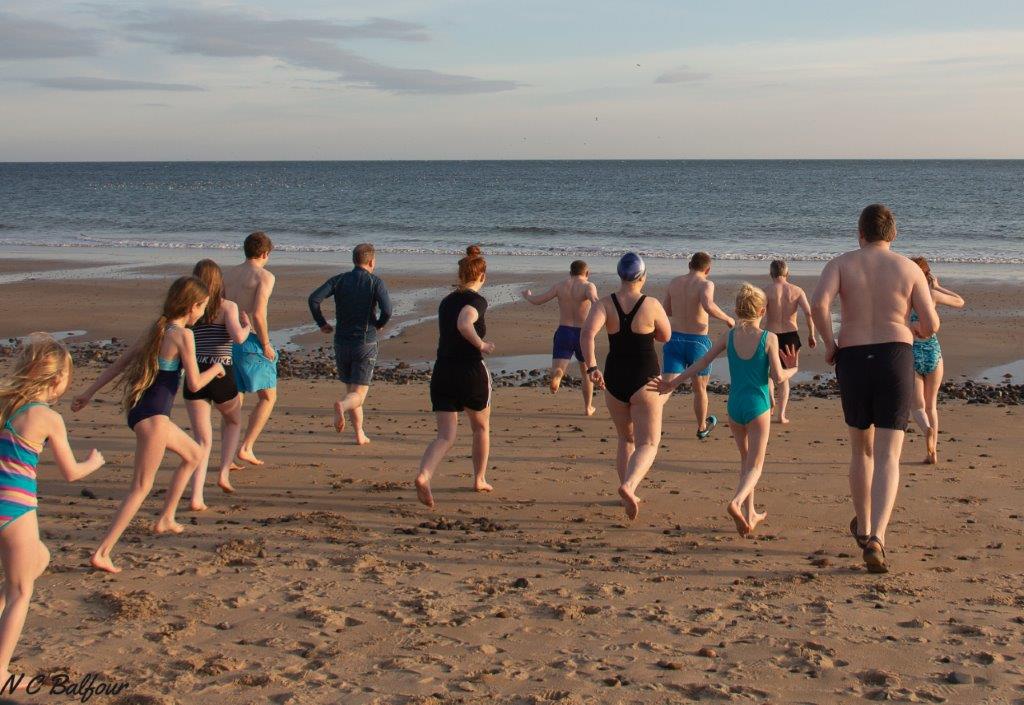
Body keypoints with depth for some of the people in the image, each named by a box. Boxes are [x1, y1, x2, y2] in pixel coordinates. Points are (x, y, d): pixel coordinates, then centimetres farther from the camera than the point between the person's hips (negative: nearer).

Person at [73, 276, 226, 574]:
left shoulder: (157, 330, 12)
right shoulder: (183, 335, -13)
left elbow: (118, 364, 13)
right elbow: (194, 384, -12)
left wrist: (88, 393, 17)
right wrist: (215, 369, 7)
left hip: (141, 411, 9)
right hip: (153, 415, -9)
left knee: (194, 454, 27)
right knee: (142, 487, -5)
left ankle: (166, 519, 33)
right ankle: (102, 553, -10)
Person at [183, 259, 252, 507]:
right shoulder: (228, 306, -2)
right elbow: (238, 337, -17)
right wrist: (247, 327, 4)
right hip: (221, 374, -2)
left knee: (203, 440, 9)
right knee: (233, 421, 29)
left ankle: (196, 497, -4)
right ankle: (224, 473, 16)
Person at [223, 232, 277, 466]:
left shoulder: (228, 275, 11)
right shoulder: (264, 276, -8)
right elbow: (258, 314, -20)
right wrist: (266, 345, -10)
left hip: (228, 341, 6)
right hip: (251, 342, -6)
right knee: (268, 397, 8)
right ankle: (246, 447, -3)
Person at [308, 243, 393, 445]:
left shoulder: (339, 280, 3)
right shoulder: (376, 282, -5)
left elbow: (314, 299, -10)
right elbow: (387, 311, -19)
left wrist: (322, 323, 3)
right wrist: (379, 324, 3)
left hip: (341, 343, 3)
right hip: (366, 343, -3)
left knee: (351, 389, 18)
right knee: (359, 394, -2)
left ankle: (360, 434, 17)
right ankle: (342, 405, -35)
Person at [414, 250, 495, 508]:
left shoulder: (446, 301, 13)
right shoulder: (476, 300, -9)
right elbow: (464, 324, -29)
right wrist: (482, 345, -15)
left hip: (442, 373, 5)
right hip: (471, 372, -5)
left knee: (445, 436, 0)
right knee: (481, 427, 20)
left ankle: (423, 475, -26)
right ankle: (480, 480, 31)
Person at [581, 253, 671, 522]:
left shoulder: (604, 304, -5)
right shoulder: (652, 305, -9)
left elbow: (587, 332, -21)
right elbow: (665, 336, 7)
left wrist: (591, 367, -21)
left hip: (614, 380, 3)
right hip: (644, 381, -3)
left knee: (626, 440, 22)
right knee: (648, 443, -1)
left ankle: (629, 496, 28)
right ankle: (629, 485, -28)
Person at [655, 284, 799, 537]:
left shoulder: (729, 336, -1)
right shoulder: (769, 338, -10)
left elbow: (701, 363, 0)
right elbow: (778, 377, -12)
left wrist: (673, 383, 9)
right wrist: (792, 369, 10)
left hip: (735, 405, 4)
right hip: (758, 405, -4)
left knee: (746, 459, 21)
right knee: (755, 465, 1)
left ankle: (750, 514, 25)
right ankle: (737, 502, -27)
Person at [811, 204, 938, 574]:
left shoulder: (841, 263, 2)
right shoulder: (909, 268, 3)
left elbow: (818, 304, -16)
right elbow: (931, 325, 2)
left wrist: (829, 345, -2)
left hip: (852, 360, 1)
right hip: (895, 358, -1)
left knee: (861, 450, 21)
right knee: (888, 456, -4)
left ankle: (863, 527, 34)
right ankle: (876, 537, -21)